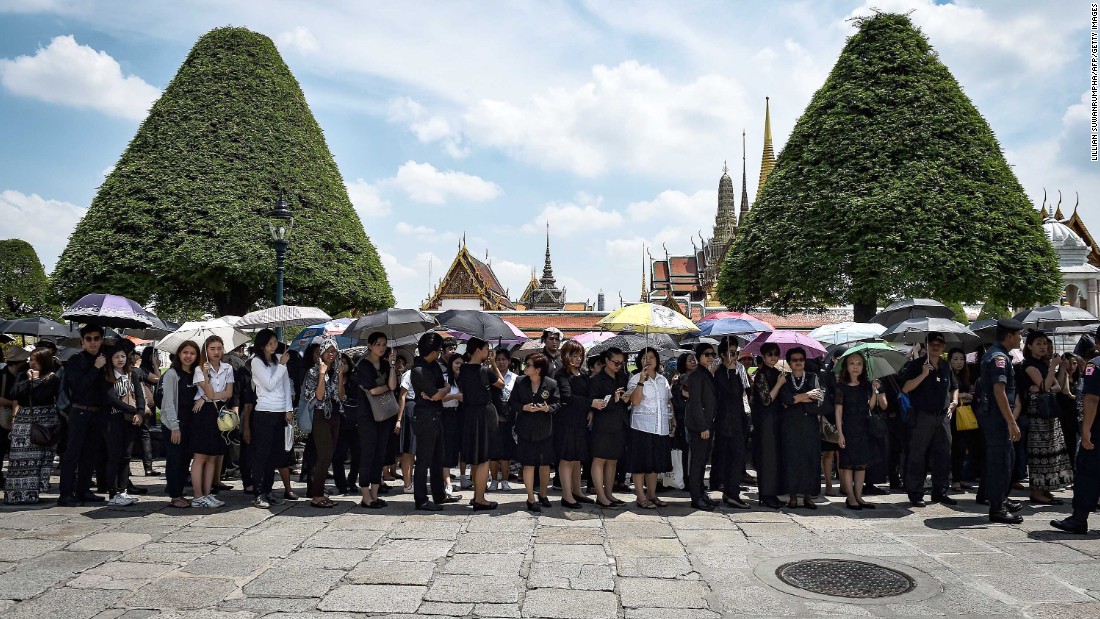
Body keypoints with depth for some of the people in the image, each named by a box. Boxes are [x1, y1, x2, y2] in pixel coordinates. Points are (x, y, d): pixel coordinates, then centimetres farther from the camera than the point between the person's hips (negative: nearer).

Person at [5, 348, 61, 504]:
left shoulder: (53, 378, 0)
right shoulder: (23, 376, 16)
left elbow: (41, 395, -14)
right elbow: (13, 394, 2)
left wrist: (36, 380, -6)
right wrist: (30, 381, -3)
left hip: (44, 421, -4)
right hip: (23, 419, 5)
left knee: (38, 458, -7)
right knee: (19, 458, 0)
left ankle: (30, 493, -2)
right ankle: (16, 493, 5)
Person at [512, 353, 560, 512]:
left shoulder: (551, 384, -5)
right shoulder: (520, 382, 1)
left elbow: (557, 403, 0)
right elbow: (512, 402, 5)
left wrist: (548, 408, -21)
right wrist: (524, 407, -13)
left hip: (544, 430, 0)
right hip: (525, 430, 0)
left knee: (544, 464, 11)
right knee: (528, 465, 1)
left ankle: (543, 494, 30)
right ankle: (531, 499, 10)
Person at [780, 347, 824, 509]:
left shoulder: (813, 377, 10)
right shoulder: (784, 380, 9)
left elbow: (819, 400, -3)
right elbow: (786, 399, -9)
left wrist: (797, 399, -5)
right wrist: (807, 396, -5)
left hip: (810, 425, 1)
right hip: (790, 426, -1)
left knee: (811, 458, -2)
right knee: (792, 458, -4)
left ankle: (808, 496, 4)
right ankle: (792, 495, 1)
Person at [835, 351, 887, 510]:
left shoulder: (866, 385, 8)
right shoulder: (841, 386, -5)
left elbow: (870, 406, 1)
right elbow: (838, 411, -7)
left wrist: (875, 391, -9)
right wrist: (840, 433, -12)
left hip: (864, 427, 5)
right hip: (848, 427, -5)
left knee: (862, 463, 7)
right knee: (848, 463, -2)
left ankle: (859, 497, 14)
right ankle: (851, 497, 5)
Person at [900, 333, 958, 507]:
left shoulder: (946, 366, 16)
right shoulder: (916, 365, -3)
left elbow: (954, 388, 29)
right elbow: (905, 388, -13)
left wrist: (954, 401, 11)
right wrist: (923, 374, -20)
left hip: (942, 416, 6)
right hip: (921, 416, -6)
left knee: (944, 455, 8)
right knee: (917, 456, -3)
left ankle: (940, 492, 19)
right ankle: (915, 494, 2)